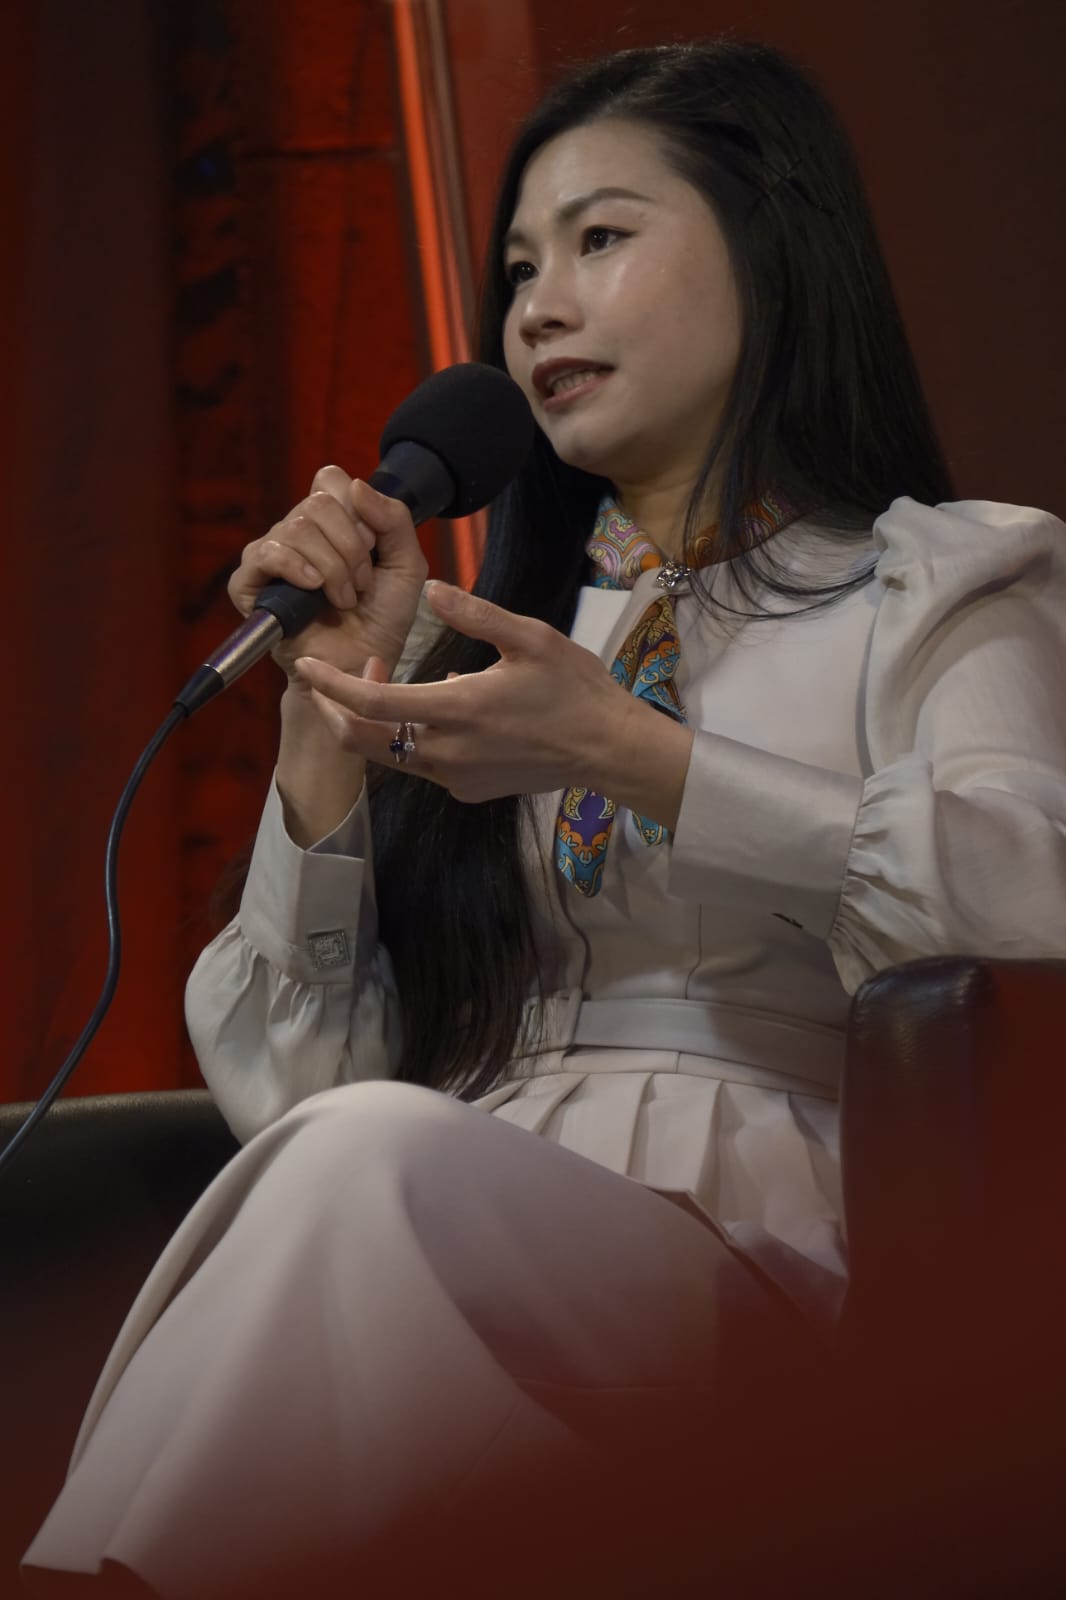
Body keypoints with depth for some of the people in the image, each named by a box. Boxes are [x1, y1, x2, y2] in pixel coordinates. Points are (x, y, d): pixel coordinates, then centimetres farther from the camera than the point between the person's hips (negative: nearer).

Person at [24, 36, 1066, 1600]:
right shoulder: (499, 633, 26)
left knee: (379, 1159, -33)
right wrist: (330, 716, 6)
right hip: (449, 1240, 3)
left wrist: (630, 758, -15)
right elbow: (296, 1087, 16)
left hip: (754, 1271, -3)